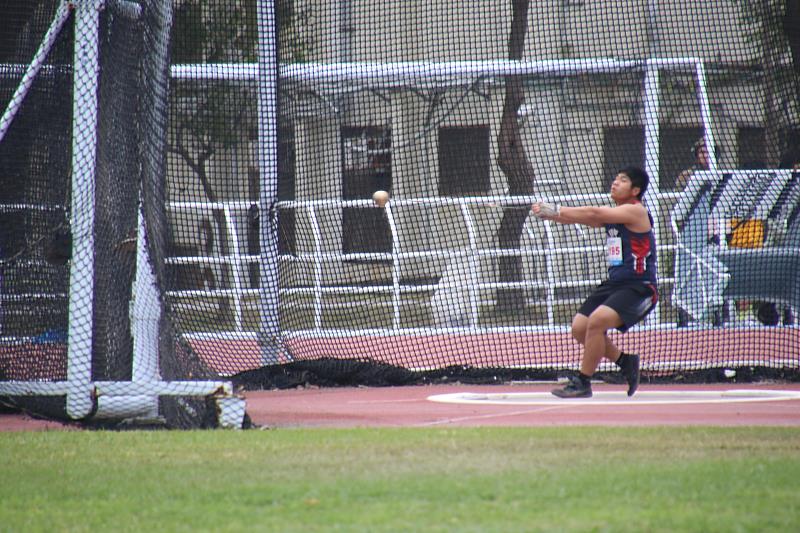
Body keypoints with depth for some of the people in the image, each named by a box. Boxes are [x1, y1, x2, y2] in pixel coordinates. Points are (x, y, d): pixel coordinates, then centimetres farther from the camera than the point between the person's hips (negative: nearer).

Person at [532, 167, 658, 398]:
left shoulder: (636, 212, -11)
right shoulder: (611, 214, 15)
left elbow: (593, 214, -21)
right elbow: (580, 218, 1)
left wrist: (556, 210, -20)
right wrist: (547, 213, -15)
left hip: (638, 288, -9)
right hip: (614, 283, 9)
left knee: (597, 320, -26)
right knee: (579, 328, -1)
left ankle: (583, 383, -16)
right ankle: (625, 361, 20)